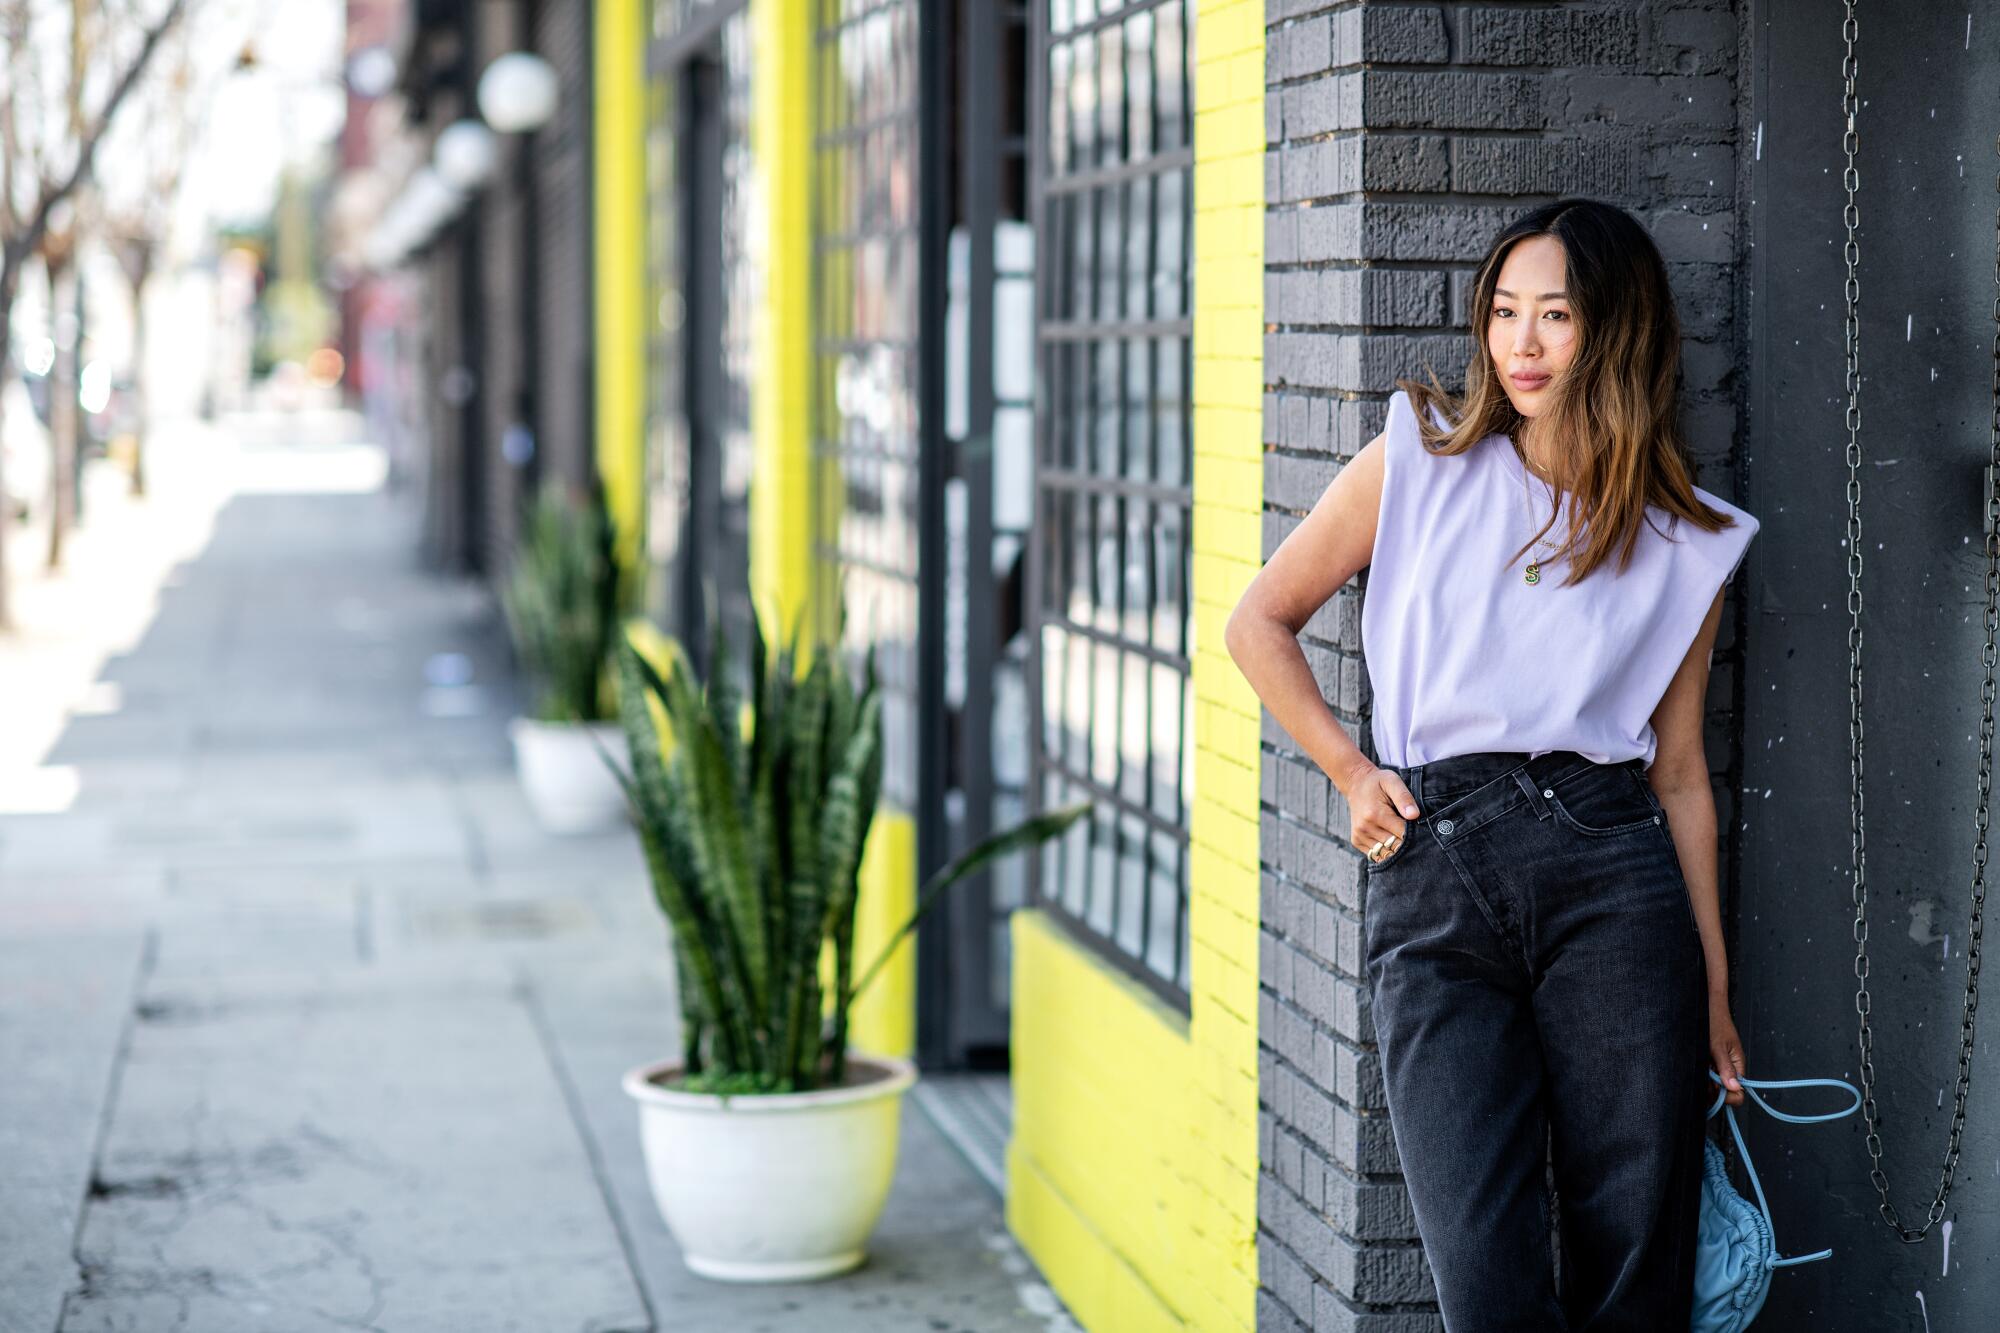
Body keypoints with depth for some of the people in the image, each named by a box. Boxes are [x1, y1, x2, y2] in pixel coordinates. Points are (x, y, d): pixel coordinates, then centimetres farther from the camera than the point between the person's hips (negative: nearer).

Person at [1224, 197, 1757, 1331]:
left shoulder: (1688, 543, 12)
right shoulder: (1423, 459, 9)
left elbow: (1680, 774, 14)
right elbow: (1260, 624, 16)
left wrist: (1714, 986, 13)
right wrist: (1352, 773, 8)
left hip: (1608, 869, 1)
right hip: (1433, 885, -1)